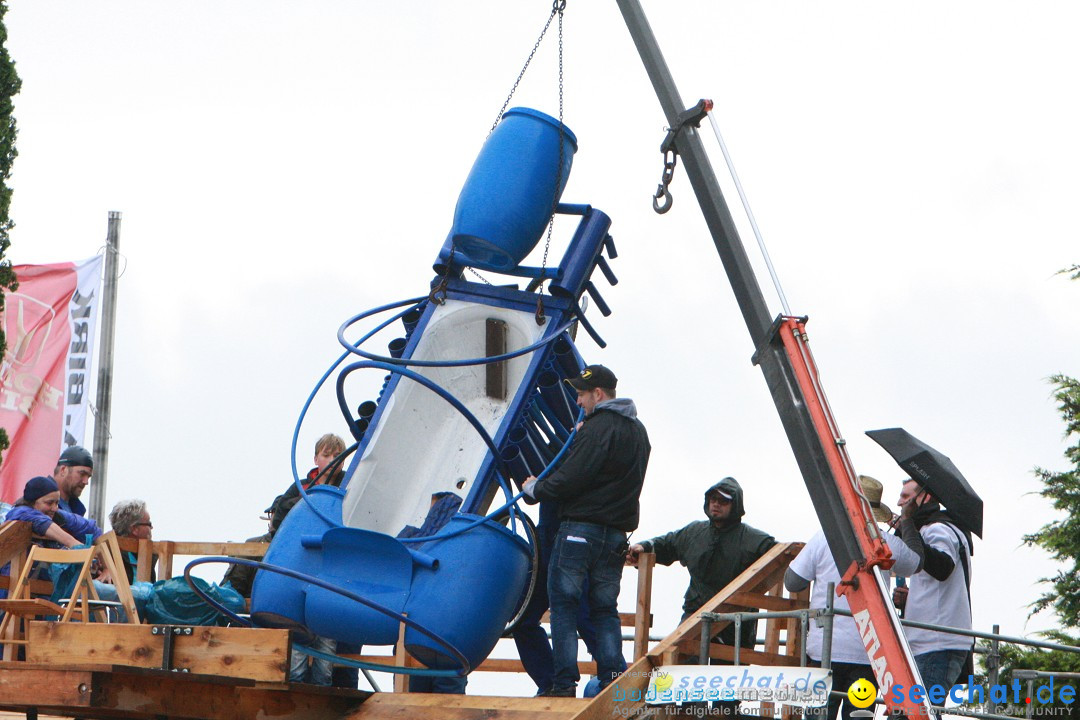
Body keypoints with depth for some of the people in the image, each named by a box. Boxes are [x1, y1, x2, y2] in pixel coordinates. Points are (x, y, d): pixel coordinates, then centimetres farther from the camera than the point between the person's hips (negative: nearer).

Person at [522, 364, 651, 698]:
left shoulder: (598, 428, -14)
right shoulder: (638, 430, 17)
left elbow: (571, 479, -17)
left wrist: (535, 488, 0)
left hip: (580, 528, -8)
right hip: (617, 532, 8)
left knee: (563, 604, -1)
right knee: (605, 608, 13)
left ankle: (565, 683, -4)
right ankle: (613, 680, 3)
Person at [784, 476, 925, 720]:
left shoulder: (823, 538, -2)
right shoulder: (889, 543, 1)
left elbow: (792, 582, 3)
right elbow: (917, 562, 23)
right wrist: (906, 524, 36)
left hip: (825, 647, -1)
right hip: (869, 652, 1)